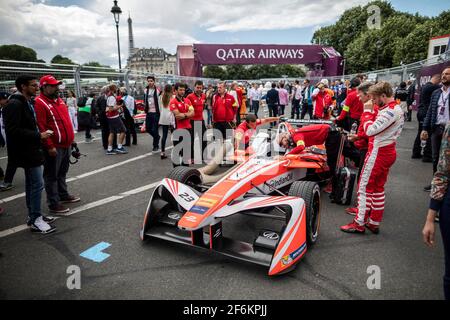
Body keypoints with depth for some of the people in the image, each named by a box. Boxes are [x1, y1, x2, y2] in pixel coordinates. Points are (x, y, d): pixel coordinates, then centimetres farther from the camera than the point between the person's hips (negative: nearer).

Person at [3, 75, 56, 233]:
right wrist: (38, 135, -19)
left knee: (31, 183, 16)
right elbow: (13, 130, -23)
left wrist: (39, 134, 5)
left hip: (30, 150, 10)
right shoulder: (14, 104, -16)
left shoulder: (27, 103, 14)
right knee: (37, 184, -7)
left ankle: (33, 215, 27)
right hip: (27, 152, -10)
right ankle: (35, 220, 2)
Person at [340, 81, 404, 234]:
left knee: (364, 187, -2)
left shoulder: (389, 111, -20)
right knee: (378, 188, 15)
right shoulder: (397, 109, 14)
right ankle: (374, 223, 24)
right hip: (387, 152, 10)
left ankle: (359, 223, 6)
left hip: (378, 153, -10)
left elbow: (370, 130, -24)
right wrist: (372, 112, 0)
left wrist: (367, 111, -13)